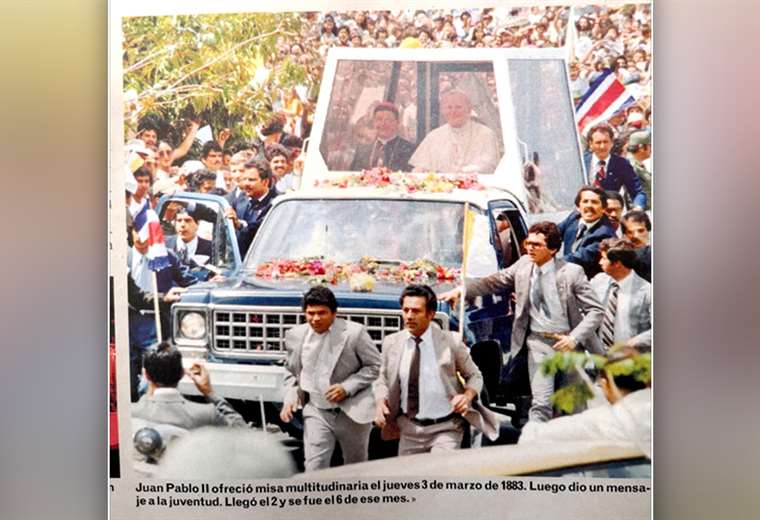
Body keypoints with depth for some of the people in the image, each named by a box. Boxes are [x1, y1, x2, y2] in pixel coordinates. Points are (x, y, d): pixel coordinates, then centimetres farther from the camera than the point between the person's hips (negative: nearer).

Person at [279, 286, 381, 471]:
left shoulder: (354, 333, -13)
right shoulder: (295, 335, -2)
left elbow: (374, 366, -6)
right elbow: (291, 371, 13)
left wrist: (347, 387, -18)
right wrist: (290, 397, -3)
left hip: (352, 412, -2)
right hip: (316, 412, 2)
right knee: (314, 469, -9)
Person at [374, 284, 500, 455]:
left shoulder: (450, 343, -9)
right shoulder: (391, 343, -1)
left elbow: (474, 376, 4)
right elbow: (383, 380, 11)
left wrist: (467, 396, -16)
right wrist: (380, 401, -9)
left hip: (445, 428, -3)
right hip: (409, 429, 4)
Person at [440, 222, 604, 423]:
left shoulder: (571, 272, -12)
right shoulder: (524, 264, -2)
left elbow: (596, 310, -10)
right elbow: (494, 282, 6)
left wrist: (574, 338, -23)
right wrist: (461, 290, -6)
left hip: (567, 341, -1)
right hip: (538, 341, 1)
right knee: (541, 403, -5)